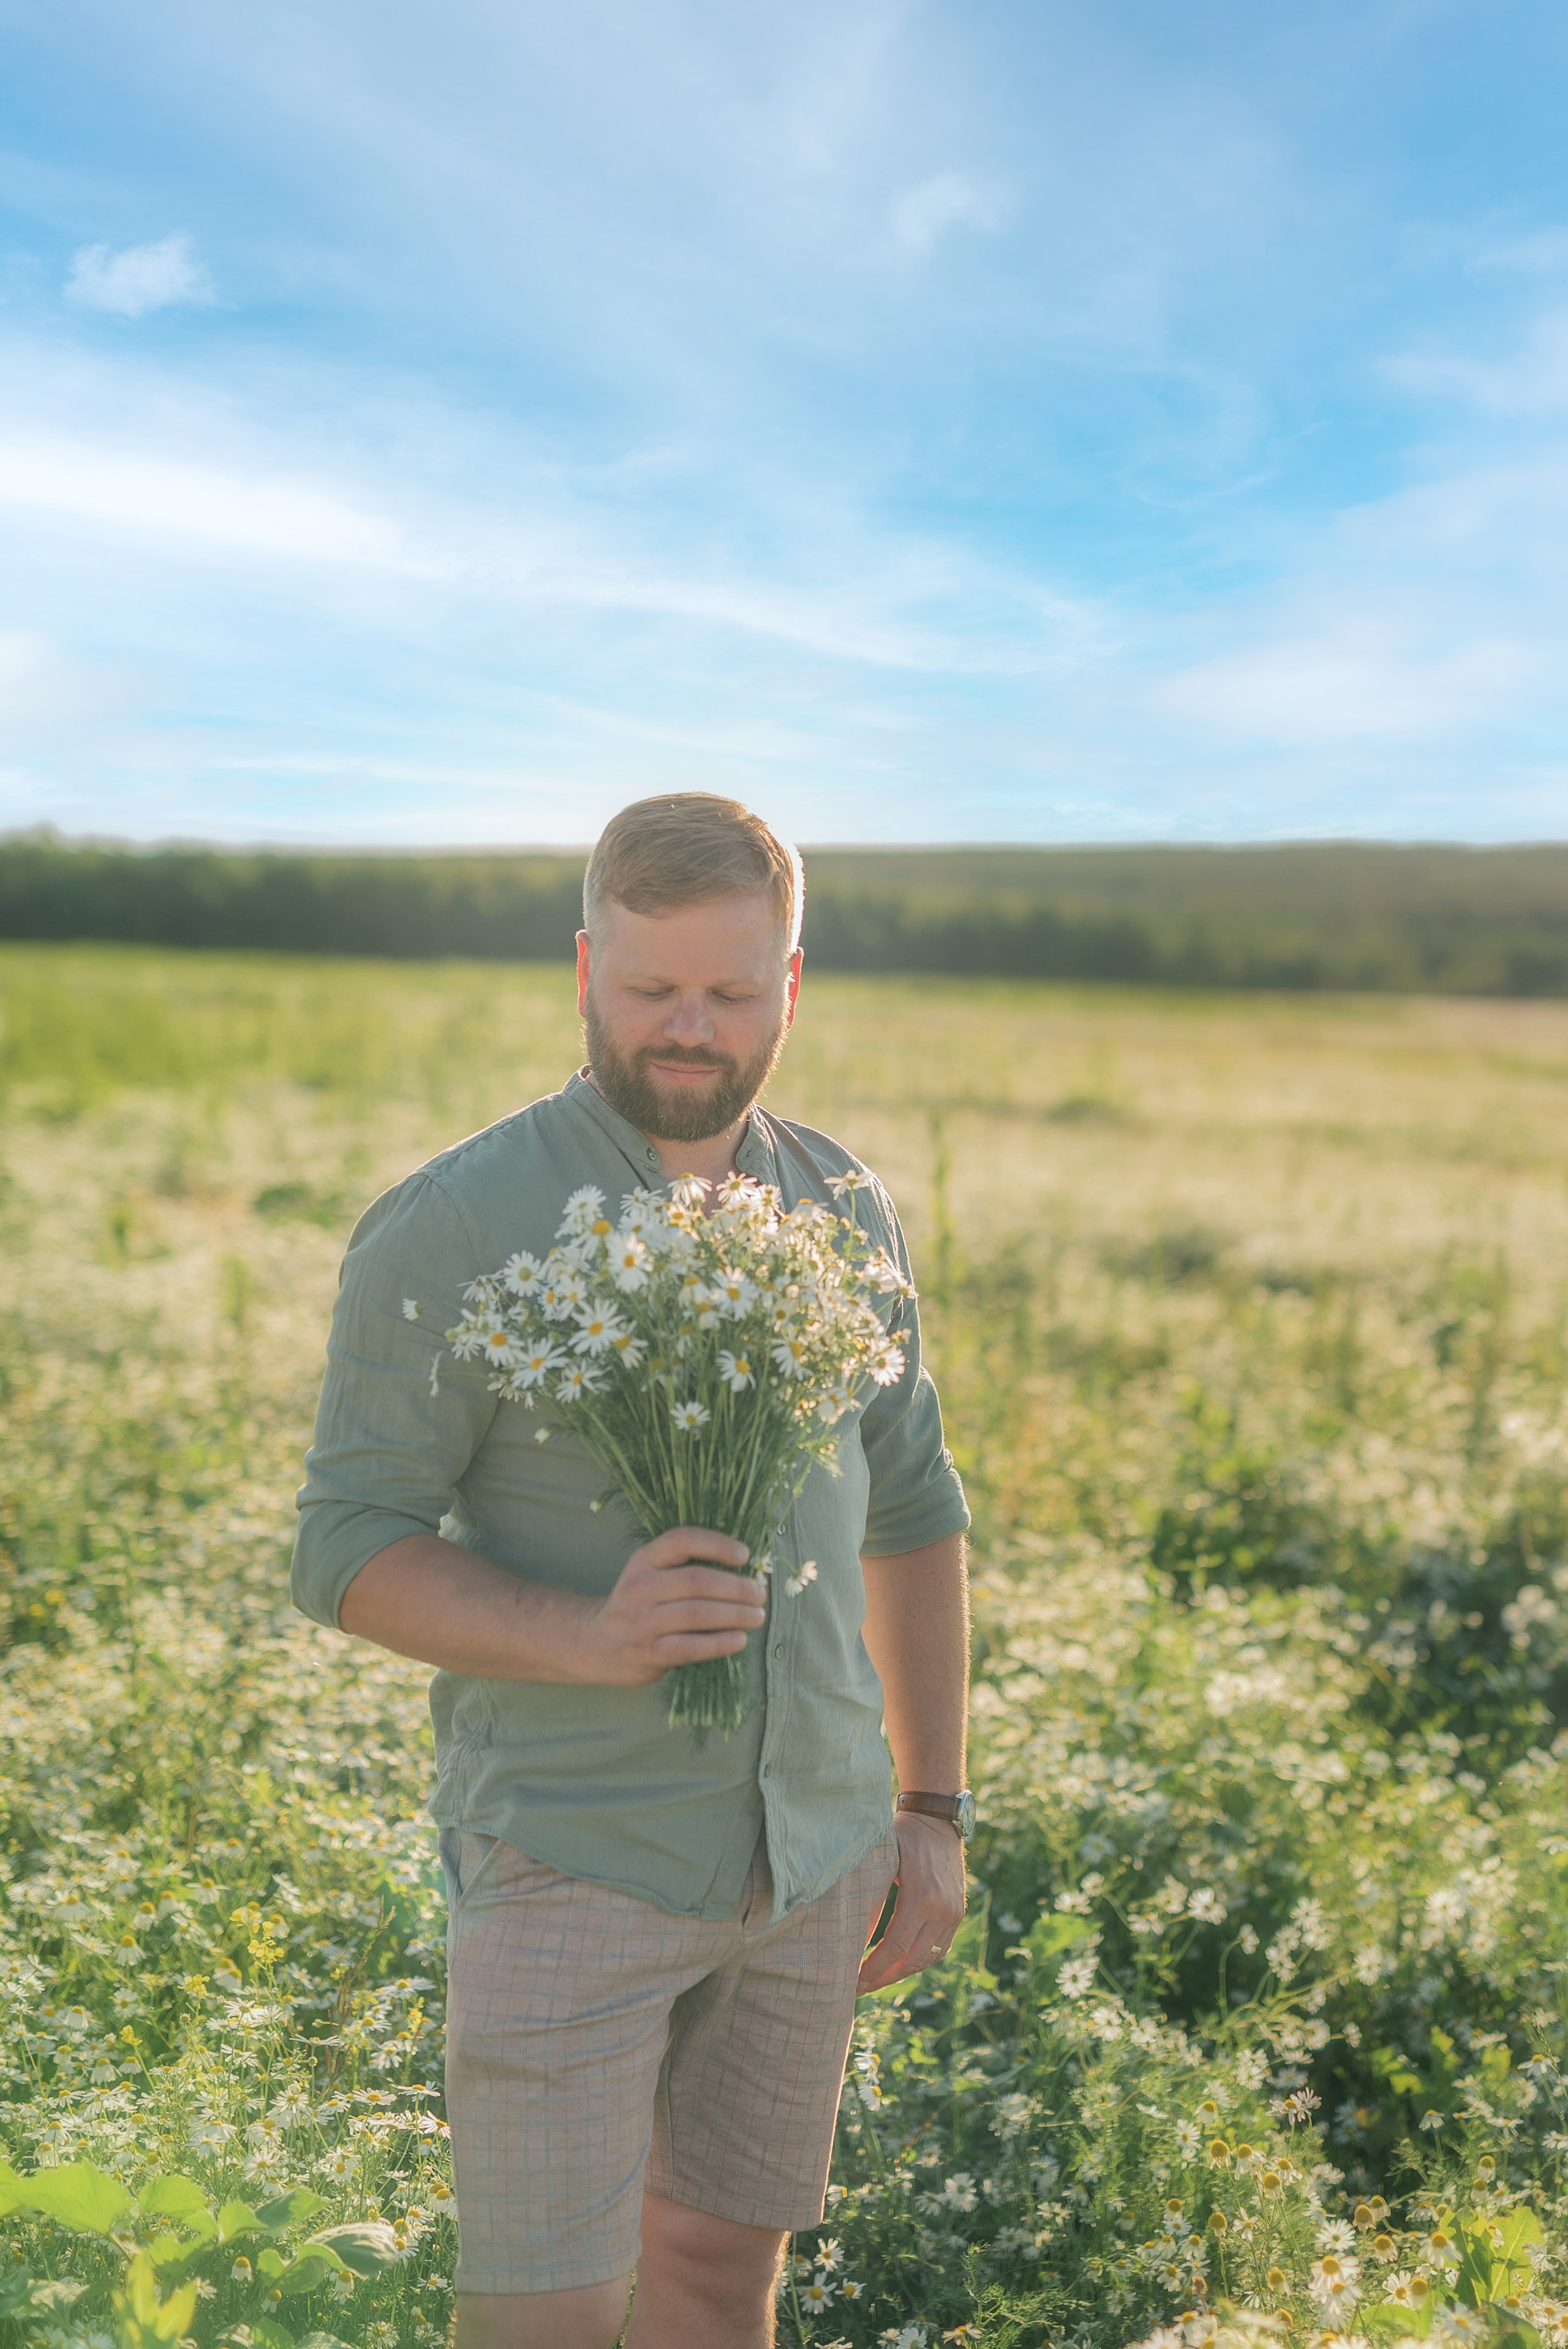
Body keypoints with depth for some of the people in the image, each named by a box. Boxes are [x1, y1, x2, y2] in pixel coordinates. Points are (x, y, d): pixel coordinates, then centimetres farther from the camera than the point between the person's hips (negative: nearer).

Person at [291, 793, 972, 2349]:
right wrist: (592, 1637, -27)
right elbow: (346, 1552, -11)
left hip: (812, 1853, 5)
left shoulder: (842, 1214, 4)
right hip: (571, 1856, -4)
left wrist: (935, 1809, 10)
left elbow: (912, 1512, 12)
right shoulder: (451, 1230, -12)